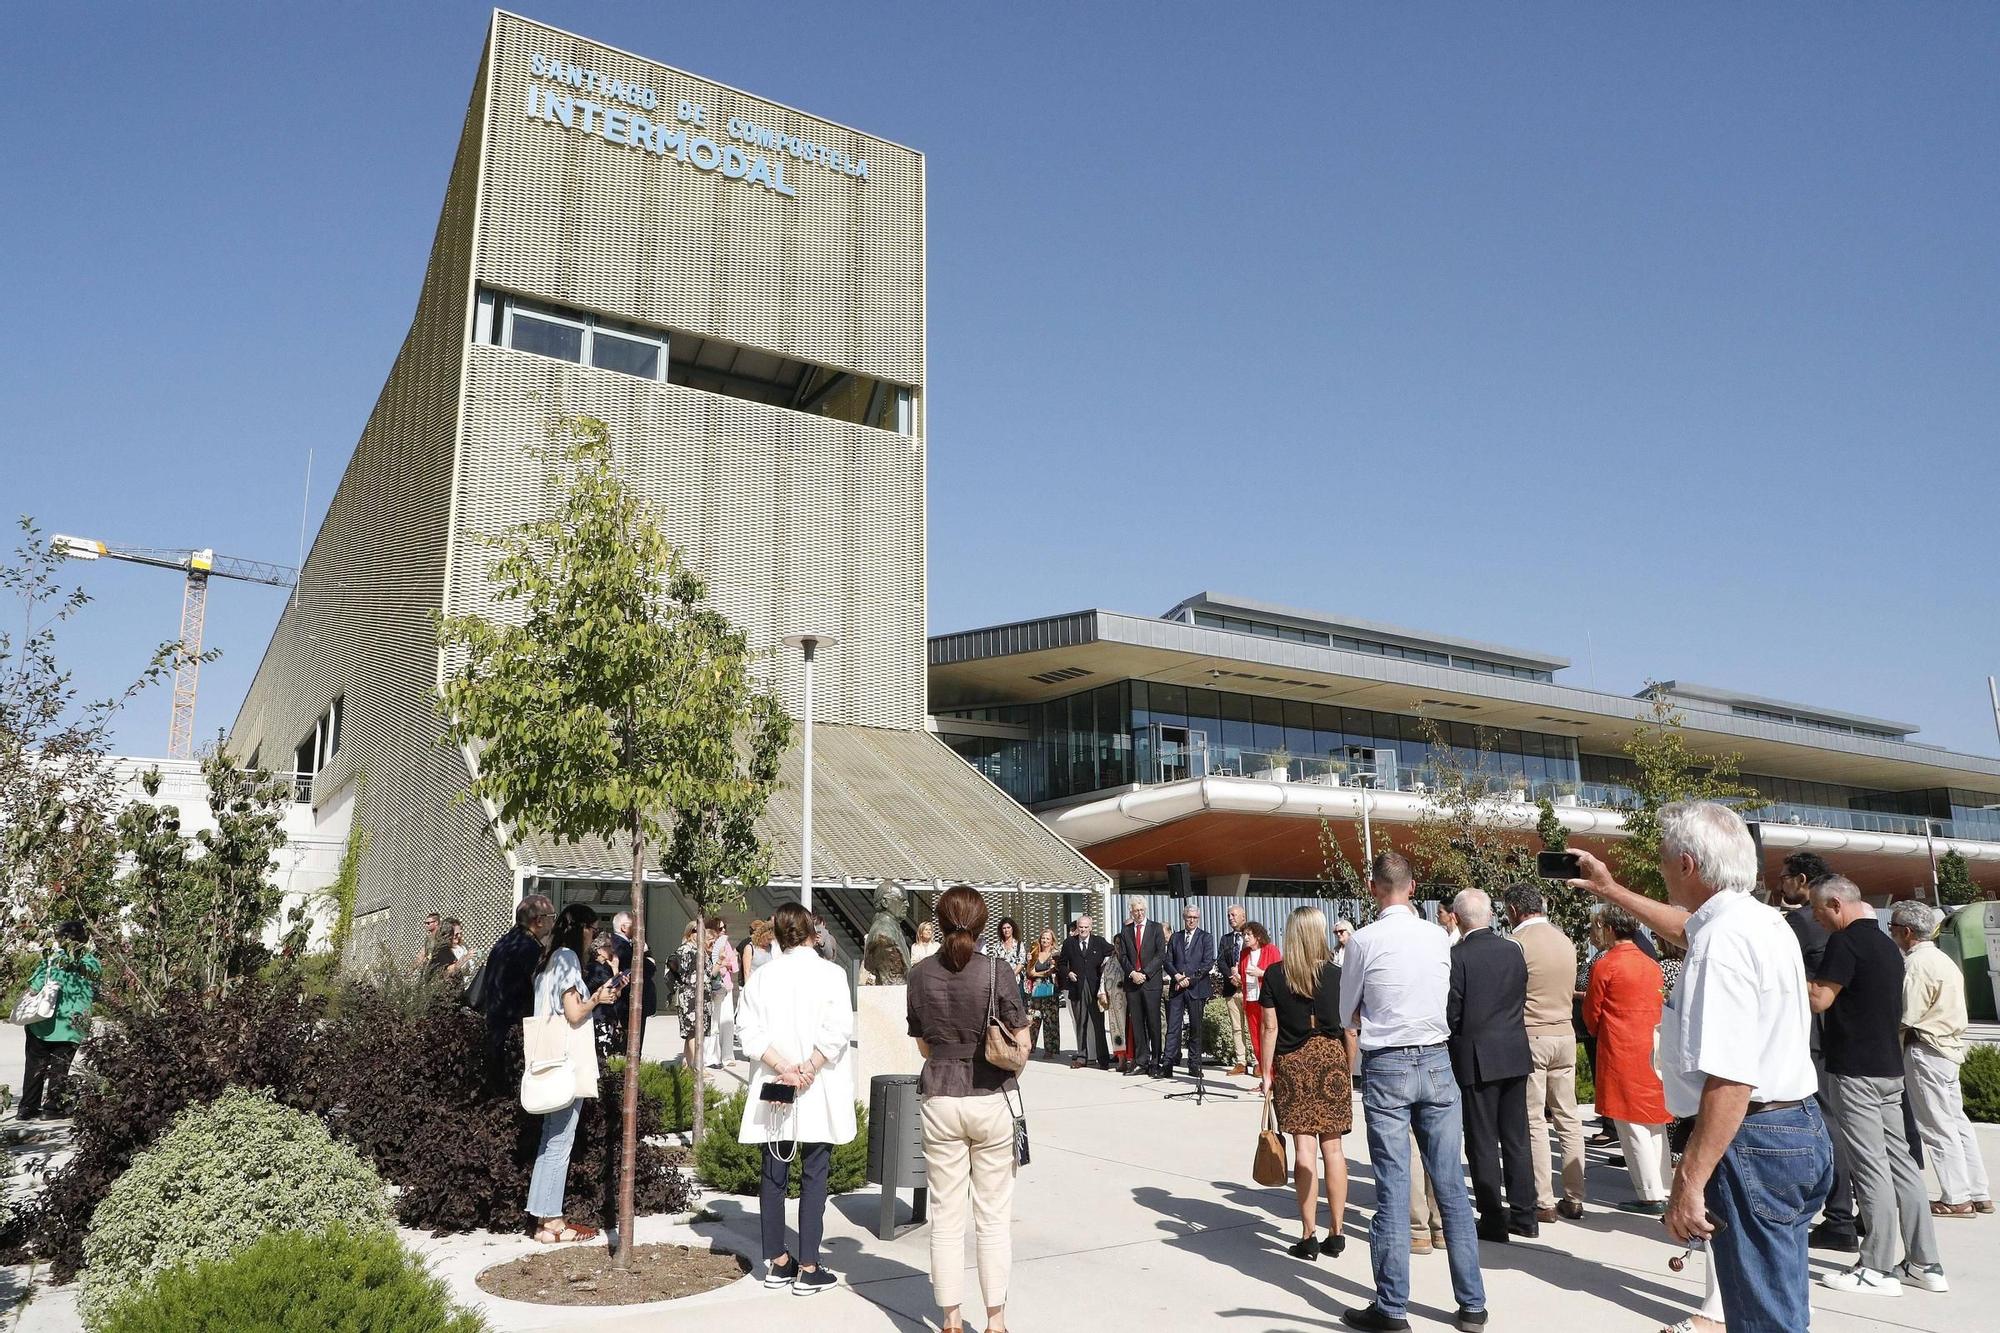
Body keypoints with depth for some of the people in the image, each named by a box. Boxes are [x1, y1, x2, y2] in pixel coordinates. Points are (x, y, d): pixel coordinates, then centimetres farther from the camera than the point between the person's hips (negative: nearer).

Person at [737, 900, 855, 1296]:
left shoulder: (761, 975, 2)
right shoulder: (830, 973, -7)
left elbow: (750, 1030, -4)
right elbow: (838, 1031, -15)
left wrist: (783, 1067, -8)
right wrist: (807, 1070, -12)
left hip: (772, 1094, 3)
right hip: (818, 1095, -3)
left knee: (774, 1175, 12)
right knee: (814, 1176, 4)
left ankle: (777, 1262, 22)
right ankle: (807, 1269, 6)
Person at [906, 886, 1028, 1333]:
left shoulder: (920, 974, -2)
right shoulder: (995, 970, -11)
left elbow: (924, 1045, 7)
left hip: (940, 1100, 2)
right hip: (992, 1099, -2)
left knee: (946, 1217, 10)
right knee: (993, 1217, 9)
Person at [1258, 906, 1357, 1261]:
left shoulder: (1275, 975, -1)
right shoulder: (1337, 975, -1)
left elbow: (1270, 1028, -1)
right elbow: (1350, 1030, 1)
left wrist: (1266, 1073, 6)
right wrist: (1350, 1072, 11)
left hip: (1292, 1062, -1)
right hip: (1332, 1059, 1)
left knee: (1304, 1147, 0)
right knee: (1333, 1146, 8)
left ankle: (1309, 1236, 2)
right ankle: (1336, 1234, 13)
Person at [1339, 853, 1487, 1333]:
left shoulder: (1364, 941, -9)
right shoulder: (1439, 938, 2)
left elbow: (1348, 1018, 2)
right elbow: (1444, 1001, 14)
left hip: (1386, 1068, -3)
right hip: (1437, 1062, 4)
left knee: (1392, 1189, 0)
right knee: (1451, 1185, 10)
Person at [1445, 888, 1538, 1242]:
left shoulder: (1457, 956, -16)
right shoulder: (1513, 950, 1)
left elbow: (1450, 1013, -13)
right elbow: (1521, 998, 8)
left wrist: (1454, 1043, 5)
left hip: (1477, 1058, -5)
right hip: (1516, 1055, 6)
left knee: (1483, 1143, 4)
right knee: (1516, 1138, 15)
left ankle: (1493, 1220, 10)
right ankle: (1524, 1215, 22)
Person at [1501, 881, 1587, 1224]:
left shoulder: (1518, 943, -13)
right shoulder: (1565, 941, 8)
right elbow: (1567, 991, 14)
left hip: (1530, 1037, -6)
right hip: (1565, 1033, 7)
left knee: (1534, 1121, 0)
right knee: (1568, 1117, 11)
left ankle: (1544, 1203, 2)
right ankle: (1574, 1199, 16)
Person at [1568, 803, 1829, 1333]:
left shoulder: (1722, 939, -22)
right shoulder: (1762, 919, 10)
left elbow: (1730, 1079, -29)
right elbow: (1685, 925, 34)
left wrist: (1688, 1183, -27)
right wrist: (1611, 890, 42)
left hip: (1755, 1143, -10)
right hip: (1798, 1128, 10)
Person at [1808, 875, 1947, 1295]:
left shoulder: (1845, 942, -14)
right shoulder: (1887, 944, 15)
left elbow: (1820, 999, -19)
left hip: (1856, 1068, -9)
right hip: (1889, 1067, 9)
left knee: (1869, 1166, -5)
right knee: (1899, 1160, 12)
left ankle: (1878, 1268, 0)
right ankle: (1924, 1263, 17)